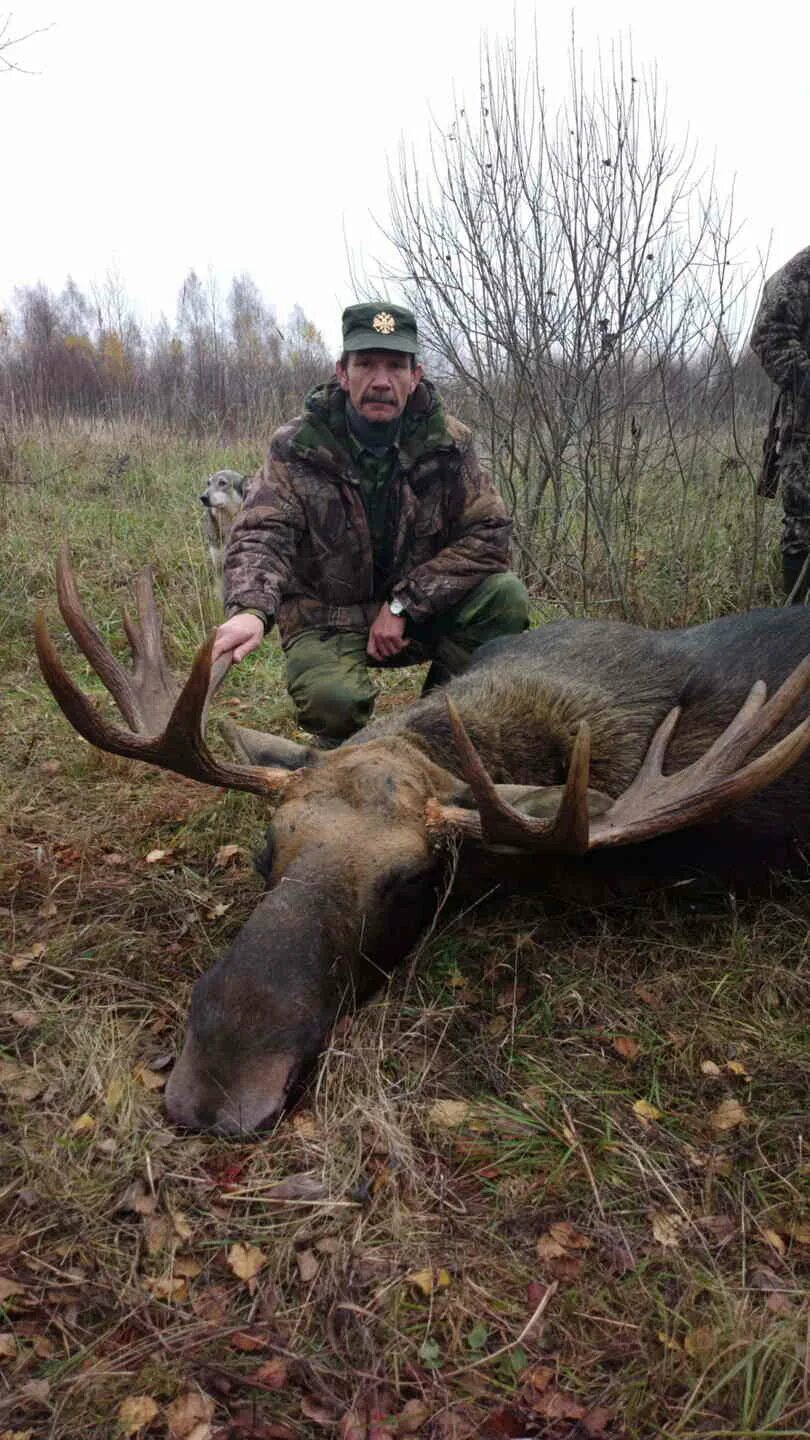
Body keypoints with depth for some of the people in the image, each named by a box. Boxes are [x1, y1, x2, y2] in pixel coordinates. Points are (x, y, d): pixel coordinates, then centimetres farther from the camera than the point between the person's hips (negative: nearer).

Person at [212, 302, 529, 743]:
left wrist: (403, 605, -20)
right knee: (332, 699, -34)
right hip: (327, 620, -3)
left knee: (505, 595, -23)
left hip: (416, 612, 3)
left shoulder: (447, 442, -7)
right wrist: (250, 609, -47)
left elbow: (489, 533, -12)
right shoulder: (296, 447, -12)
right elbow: (261, 535, -24)